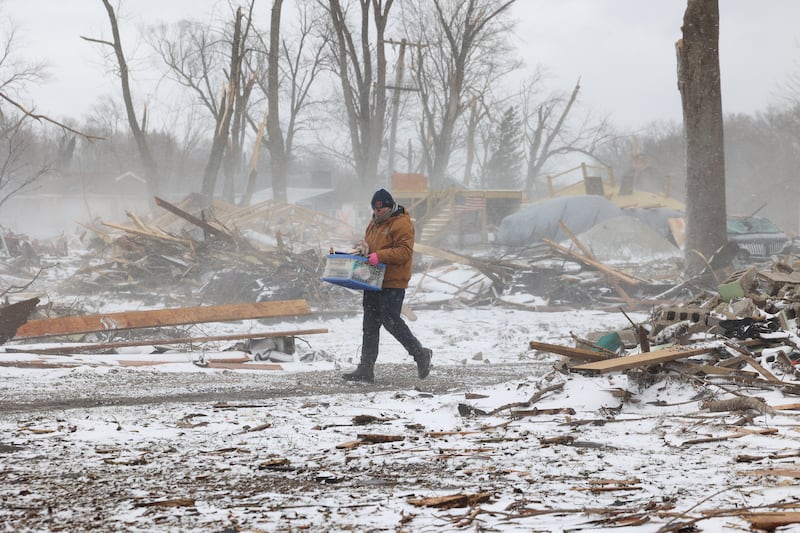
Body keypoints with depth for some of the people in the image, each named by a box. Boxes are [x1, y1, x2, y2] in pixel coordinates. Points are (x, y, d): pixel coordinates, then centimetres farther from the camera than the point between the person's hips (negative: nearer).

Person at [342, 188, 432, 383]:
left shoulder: (401, 224, -10)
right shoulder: (373, 224, 18)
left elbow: (405, 251, -19)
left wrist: (380, 256, -28)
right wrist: (362, 252, 6)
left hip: (392, 283, -9)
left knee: (391, 321, -9)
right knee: (370, 324, 6)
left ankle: (420, 354, 8)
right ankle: (366, 369, 8)